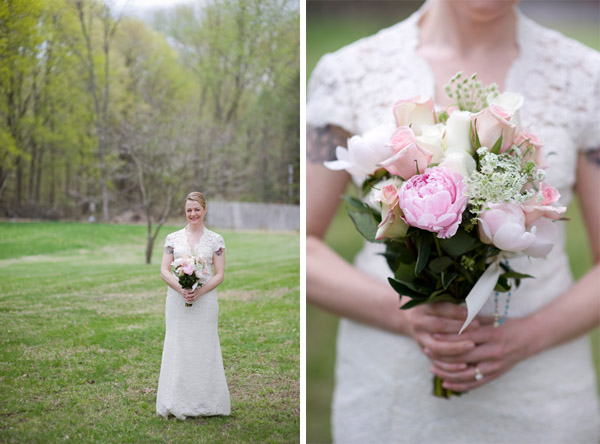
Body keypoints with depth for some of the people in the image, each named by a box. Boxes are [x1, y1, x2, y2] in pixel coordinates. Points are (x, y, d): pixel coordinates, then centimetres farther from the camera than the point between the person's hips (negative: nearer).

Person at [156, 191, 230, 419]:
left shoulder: (216, 240, 4)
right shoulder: (173, 238, 7)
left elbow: (220, 275, 0)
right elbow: (164, 271, 2)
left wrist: (199, 291, -15)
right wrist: (181, 289, -15)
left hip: (205, 301, -1)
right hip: (177, 301, 1)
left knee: (204, 349, 2)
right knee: (177, 349, 2)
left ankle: (205, 403, 12)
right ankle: (177, 404, 10)